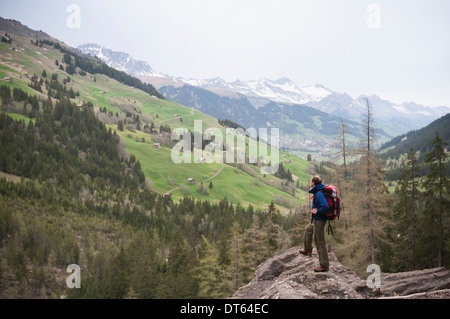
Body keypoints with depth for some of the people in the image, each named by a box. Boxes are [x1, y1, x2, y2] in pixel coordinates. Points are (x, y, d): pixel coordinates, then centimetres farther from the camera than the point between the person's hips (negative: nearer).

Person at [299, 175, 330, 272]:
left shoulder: (319, 194, -25)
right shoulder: (317, 192, 6)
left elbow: (325, 206, -36)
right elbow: (323, 204, 22)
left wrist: (316, 212, -21)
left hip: (319, 220, -11)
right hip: (315, 219, 11)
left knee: (320, 243, -4)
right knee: (308, 230, 34)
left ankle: (324, 265, 3)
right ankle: (307, 250, 54)